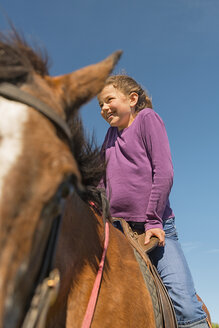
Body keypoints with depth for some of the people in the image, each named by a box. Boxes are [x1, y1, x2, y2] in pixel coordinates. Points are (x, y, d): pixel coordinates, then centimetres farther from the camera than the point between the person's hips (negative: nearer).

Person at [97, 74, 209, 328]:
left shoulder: (147, 118, 4)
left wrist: (152, 220, -10)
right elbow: (101, 183, 21)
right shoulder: (111, 134, 20)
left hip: (155, 228, -5)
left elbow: (164, 172, -6)